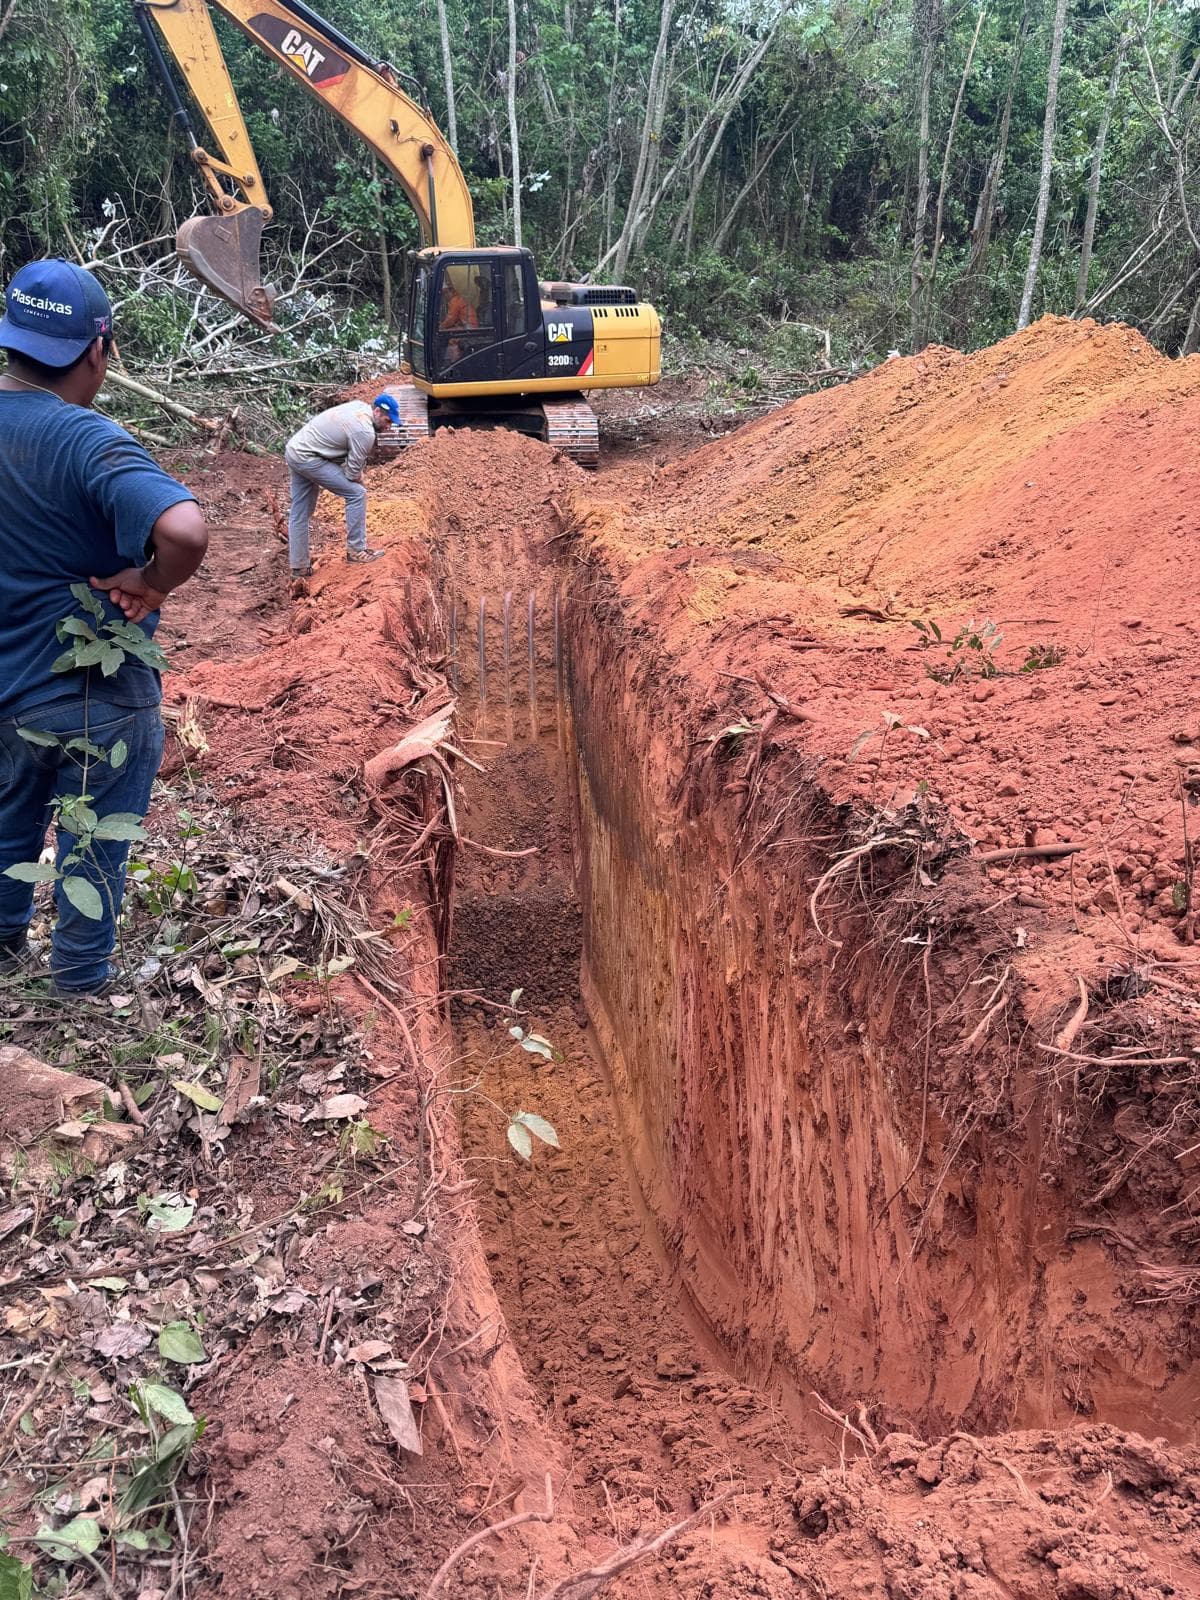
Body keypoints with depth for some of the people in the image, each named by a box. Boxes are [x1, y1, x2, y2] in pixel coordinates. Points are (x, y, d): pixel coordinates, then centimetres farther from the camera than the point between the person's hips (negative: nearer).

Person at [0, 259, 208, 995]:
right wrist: (150, 584, -23)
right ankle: (81, 983, 30)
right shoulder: (87, 440, -26)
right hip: (92, 691, -6)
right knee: (93, 848, 14)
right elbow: (184, 532, -42)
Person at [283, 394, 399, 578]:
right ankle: (356, 550, -2)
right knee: (356, 493, -7)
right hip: (308, 459, -10)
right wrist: (358, 477, 8)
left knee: (299, 513, 15)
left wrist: (358, 474, 8)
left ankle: (299, 567, 23)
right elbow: (352, 472, -13)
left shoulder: (359, 406, 7)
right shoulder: (365, 432, -20)